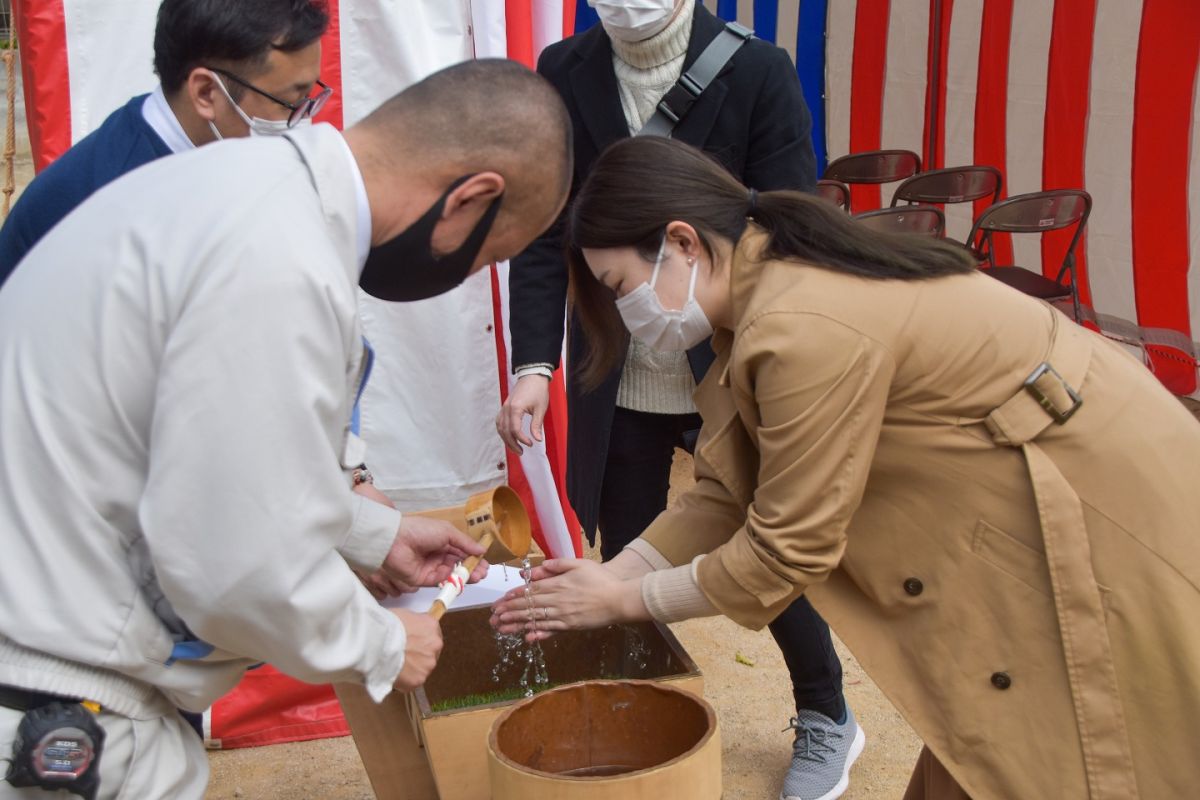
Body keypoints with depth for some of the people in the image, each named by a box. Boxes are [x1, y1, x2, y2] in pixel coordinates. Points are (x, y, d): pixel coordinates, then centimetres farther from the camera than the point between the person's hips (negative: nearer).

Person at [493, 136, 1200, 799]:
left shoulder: (806, 328, -29)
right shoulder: (765, 286, 0)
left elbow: (785, 551, -21)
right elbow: (728, 494, 4)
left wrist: (626, 600, -10)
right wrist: (607, 576, -3)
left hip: (1109, 521, -8)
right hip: (1034, 507, 9)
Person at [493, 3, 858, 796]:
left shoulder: (759, 72, -10)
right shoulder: (564, 72, -2)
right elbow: (544, 230, -3)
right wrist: (533, 363, -15)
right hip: (616, 379, 2)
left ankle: (826, 718, 35)